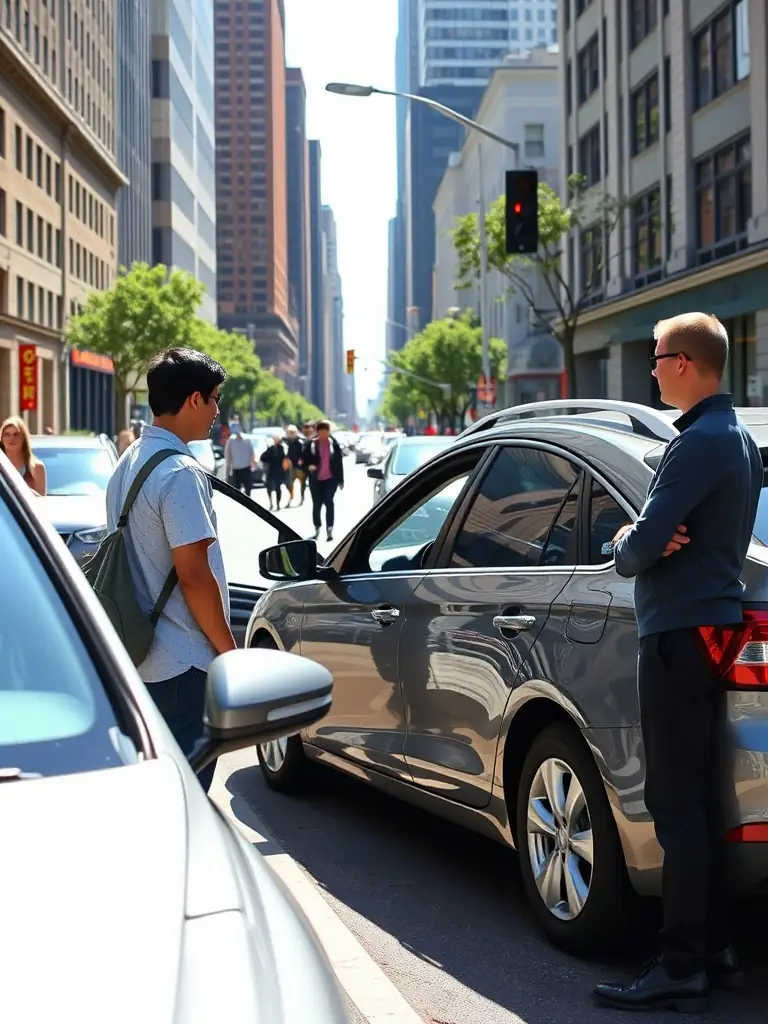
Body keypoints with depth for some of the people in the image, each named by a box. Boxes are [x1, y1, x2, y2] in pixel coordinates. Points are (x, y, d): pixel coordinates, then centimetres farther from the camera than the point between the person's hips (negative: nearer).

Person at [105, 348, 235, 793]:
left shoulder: (128, 464, 10)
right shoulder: (180, 472, -18)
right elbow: (194, 576, -20)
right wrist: (229, 651, -11)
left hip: (140, 655, 9)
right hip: (184, 663, -9)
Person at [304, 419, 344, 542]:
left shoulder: (334, 444, -1)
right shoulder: (311, 444, -2)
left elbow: (339, 462, 3)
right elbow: (305, 459, 4)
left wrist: (340, 480, 2)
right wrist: (309, 466, -19)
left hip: (330, 479, -1)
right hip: (316, 479, 1)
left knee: (329, 502, -11)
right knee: (316, 504, 9)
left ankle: (329, 530, -11)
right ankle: (317, 528, 27)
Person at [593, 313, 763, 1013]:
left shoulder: (701, 442, -17)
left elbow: (643, 545, -21)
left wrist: (628, 547, 1)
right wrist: (646, 539, -4)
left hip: (680, 632, -10)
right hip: (708, 620, 10)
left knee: (679, 805, -7)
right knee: (697, 799, 14)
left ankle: (683, 968, -3)